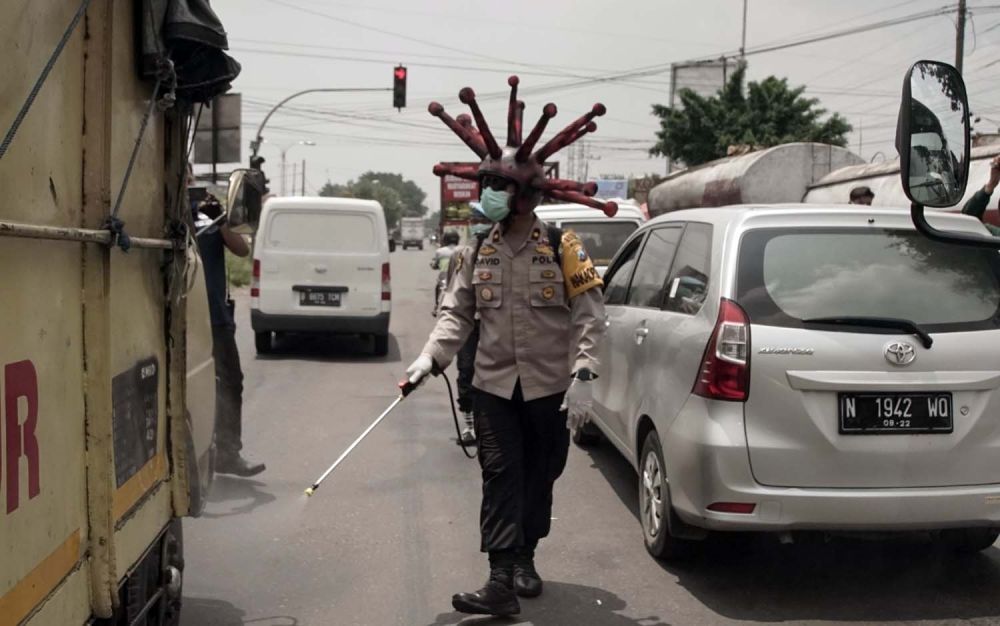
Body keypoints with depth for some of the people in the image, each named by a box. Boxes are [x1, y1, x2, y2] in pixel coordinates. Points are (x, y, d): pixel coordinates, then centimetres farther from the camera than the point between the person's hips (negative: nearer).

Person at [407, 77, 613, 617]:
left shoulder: (563, 249, -7)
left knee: (540, 476, 12)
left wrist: (582, 377, -17)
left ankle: (525, 558, 32)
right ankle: (501, 581, -7)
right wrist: (430, 357, -13)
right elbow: (456, 314, 4)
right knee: (500, 476, -5)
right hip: (495, 385, 2)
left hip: (550, 386, -2)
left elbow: (589, 316, -8)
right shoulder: (476, 255, 5)